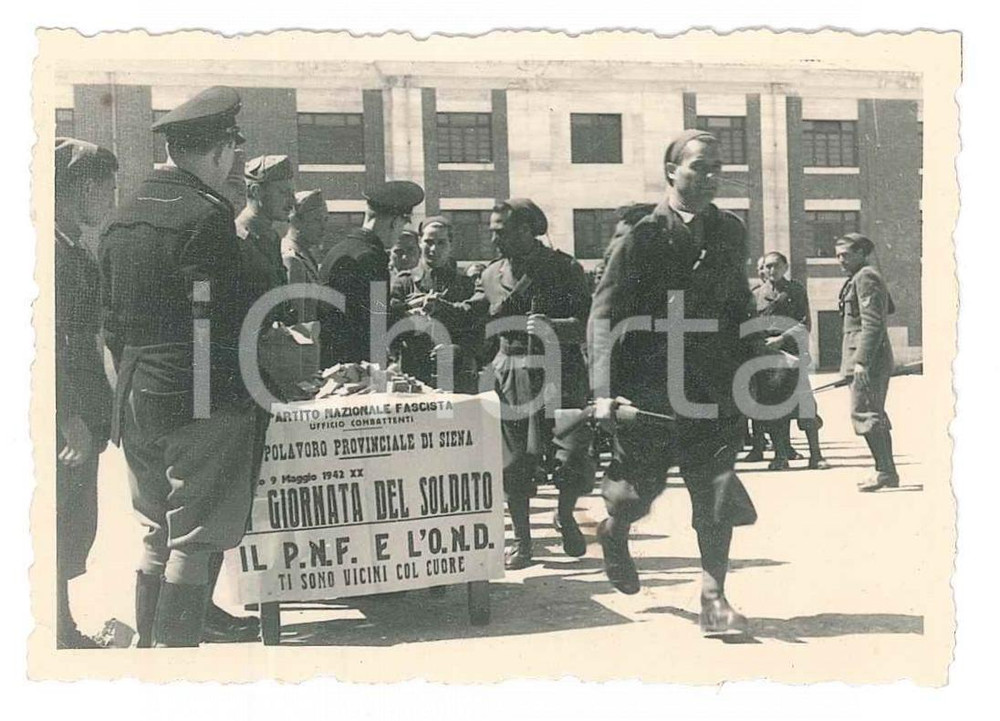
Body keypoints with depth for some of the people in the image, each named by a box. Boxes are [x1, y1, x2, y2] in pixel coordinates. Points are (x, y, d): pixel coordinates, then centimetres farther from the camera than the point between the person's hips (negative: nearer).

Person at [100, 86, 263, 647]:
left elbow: (112, 321, 14)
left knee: (157, 536, 18)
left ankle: (149, 645, 26)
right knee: (197, 541, 0)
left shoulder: (125, 218, 11)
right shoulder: (206, 215, -14)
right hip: (201, 404, -8)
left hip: (137, 405, 8)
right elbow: (232, 320, -15)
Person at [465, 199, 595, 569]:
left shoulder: (565, 269, -2)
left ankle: (565, 515, 22)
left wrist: (552, 325, -27)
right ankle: (521, 540, 19)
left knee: (573, 458, -9)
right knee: (514, 462, 4)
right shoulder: (493, 274, 11)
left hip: (560, 374, -3)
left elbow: (584, 323, -9)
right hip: (511, 376, 3)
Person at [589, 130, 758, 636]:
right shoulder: (642, 237, -8)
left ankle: (713, 599, 7)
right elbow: (604, 317, -12)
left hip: (713, 384, 4)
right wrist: (605, 391, -21)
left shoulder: (731, 232, 9)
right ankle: (614, 534, 45)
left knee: (717, 495, -2)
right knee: (639, 489, 11)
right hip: (649, 387, -4)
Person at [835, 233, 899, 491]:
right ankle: (888, 472, 15)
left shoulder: (865, 277, -11)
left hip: (867, 356, -11)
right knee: (876, 415, 12)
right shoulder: (869, 277, 21)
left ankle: (884, 471, -14)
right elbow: (890, 308, 28)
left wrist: (861, 361, -25)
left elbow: (872, 322, -19)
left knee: (863, 413, -12)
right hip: (875, 358, 11)